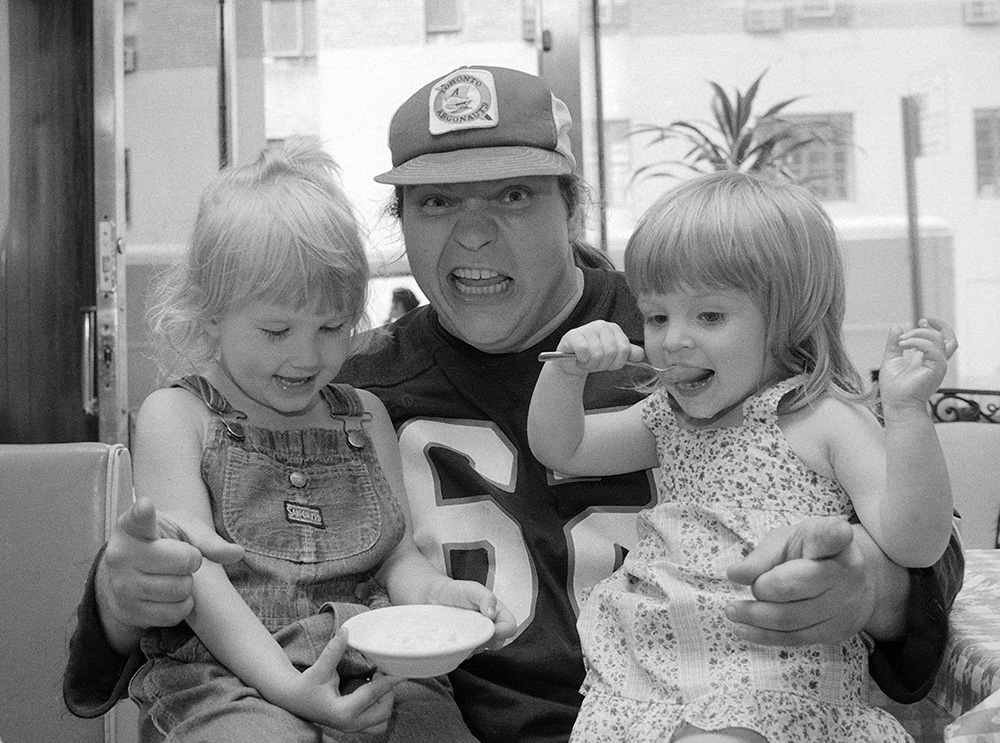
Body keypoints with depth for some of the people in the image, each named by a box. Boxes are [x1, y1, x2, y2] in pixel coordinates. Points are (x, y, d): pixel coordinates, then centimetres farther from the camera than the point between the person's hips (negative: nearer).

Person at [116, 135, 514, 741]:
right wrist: (288, 687, -22)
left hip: (375, 671, 4)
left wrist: (440, 593, -14)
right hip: (232, 680, -3)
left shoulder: (364, 416, 15)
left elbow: (398, 559, 10)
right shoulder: (177, 416, 2)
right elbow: (195, 576, -9)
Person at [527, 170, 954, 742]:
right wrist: (567, 371, 2)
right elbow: (560, 450, 20)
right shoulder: (669, 417, 14)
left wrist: (907, 411, -26)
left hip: (772, 673, -6)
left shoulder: (828, 420, -6)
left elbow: (913, 546, -15)